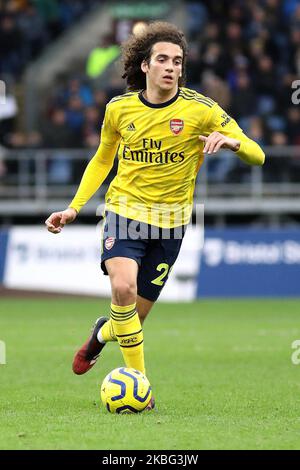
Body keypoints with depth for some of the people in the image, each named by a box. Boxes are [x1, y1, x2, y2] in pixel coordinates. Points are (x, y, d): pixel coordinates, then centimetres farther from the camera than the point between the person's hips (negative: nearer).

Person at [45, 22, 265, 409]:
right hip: (124, 208, 0)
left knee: (135, 315, 5)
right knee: (123, 287, -27)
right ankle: (138, 378, -14)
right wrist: (74, 208, 8)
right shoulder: (119, 109, -1)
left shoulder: (201, 109, -8)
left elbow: (257, 156, -9)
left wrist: (231, 141, -32)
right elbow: (102, 160, 16)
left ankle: (102, 333, 42)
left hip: (169, 219, 0)